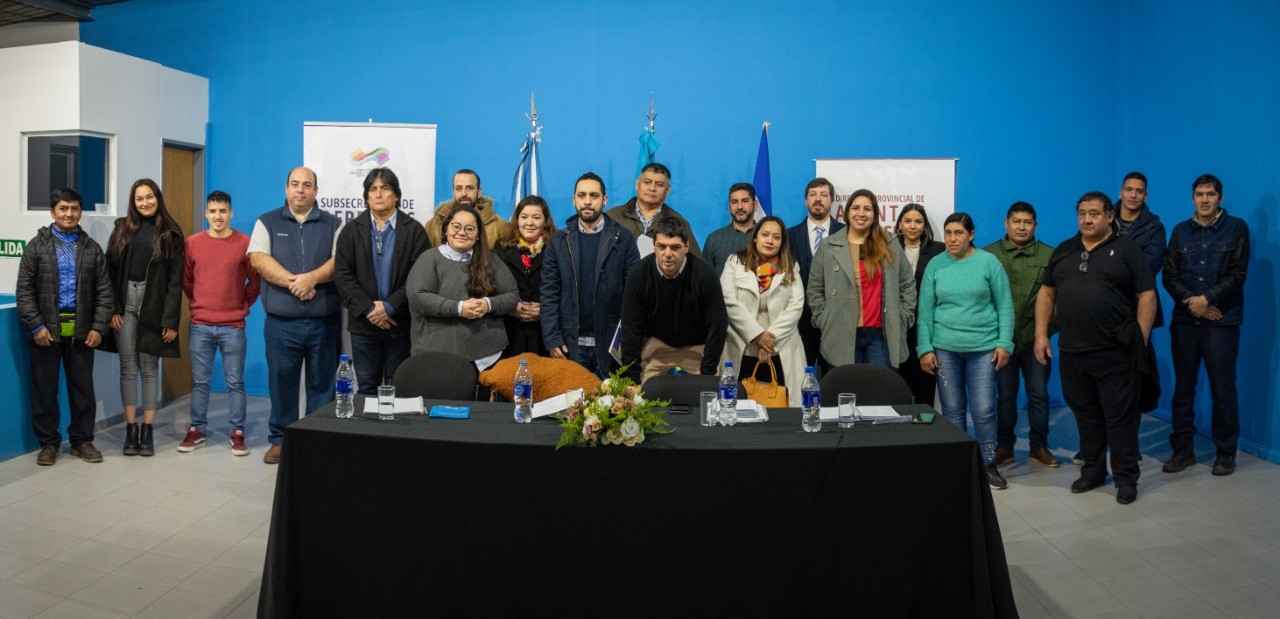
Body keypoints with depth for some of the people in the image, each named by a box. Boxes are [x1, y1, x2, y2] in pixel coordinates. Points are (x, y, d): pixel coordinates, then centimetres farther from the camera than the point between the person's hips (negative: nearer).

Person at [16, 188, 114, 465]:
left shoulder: (92, 248, 7)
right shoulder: (37, 246, 3)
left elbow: (104, 291, 5)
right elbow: (24, 291, -1)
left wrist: (98, 327, -4)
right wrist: (36, 326, -10)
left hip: (81, 331, 1)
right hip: (46, 330, -1)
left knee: (83, 387, 7)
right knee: (45, 389, 6)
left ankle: (82, 440, 19)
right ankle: (48, 443, 17)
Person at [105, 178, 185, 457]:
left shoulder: (170, 234, 2)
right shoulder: (123, 228, 9)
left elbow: (175, 279, -2)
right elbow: (110, 270, 6)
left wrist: (171, 320, -8)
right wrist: (112, 309, -3)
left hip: (154, 306, -2)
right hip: (125, 304, 2)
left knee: (149, 368, 3)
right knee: (128, 367, 4)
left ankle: (148, 430, 8)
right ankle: (131, 429, 9)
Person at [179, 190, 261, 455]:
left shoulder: (245, 243, -3)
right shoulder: (193, 242, 4)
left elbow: (255, 280, 5)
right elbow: (186, 280, 15)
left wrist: (243, 305, 6)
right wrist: (198, 304, 13)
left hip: (233, 327, -2)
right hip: (200, 326, 2)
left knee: (235, 383, 4)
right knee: (200, 381, 9)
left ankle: (237, 433, 12)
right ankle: (196, 431, 20)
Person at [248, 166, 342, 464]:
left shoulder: (332, 224, 9)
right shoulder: (267, 222, 9)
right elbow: (258, 259, -4)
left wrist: (311, 278, -19)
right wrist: (292, 282, -15)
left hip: (324, 322, 0)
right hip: (281, 322, 0)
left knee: (322, 382, 4)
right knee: (281, 381, 6)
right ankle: (280, 439, 18)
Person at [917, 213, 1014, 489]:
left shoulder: (988, 262, -1)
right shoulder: (935, 265, 2)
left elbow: (1004, 305, 0)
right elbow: (925, 309, 3)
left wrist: (1004, 343, -6)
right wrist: (925, 348, -2)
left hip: (983, 347, -1)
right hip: (944, 348, 2)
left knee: (984, 410, -1)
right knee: (952, 409, 9)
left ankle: (989, 465, 16)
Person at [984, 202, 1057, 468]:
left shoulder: (1049, 255, 2)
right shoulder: (989, 254, 1)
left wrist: (1050, 326, -7)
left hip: (1035, 337, 0)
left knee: (1039, 394, 8)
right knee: (1005, 394, 9)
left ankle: (1039, 446, 21)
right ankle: (1004, 446, 20)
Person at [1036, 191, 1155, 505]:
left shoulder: (1126, 250, -1)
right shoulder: (1063, 251, 12)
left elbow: (1146, 296, -4)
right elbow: (1046, 293, 14)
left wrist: (1140, 341, -9)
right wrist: (1041, 334, 6)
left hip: (1115, 353, -4)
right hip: (1072, 352, 4)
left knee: (1119, 417, 2)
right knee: (1086, 415, 14)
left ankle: (1126, 478, 13)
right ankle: (1092, 471, 27)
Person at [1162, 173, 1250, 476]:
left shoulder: (1237, 228, 3)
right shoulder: (1180, 231, 10)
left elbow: (1237, 274, -5)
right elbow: (1169, 275, 4)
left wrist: (1207, 299, -14)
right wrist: (1191, 302, -10)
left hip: (1222, 323, -3)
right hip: (1185, 321, 3)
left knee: (1223, 390, 1)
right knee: (1183, 388, 6)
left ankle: (1226, 453, 13)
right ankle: (1182, 449, 15)